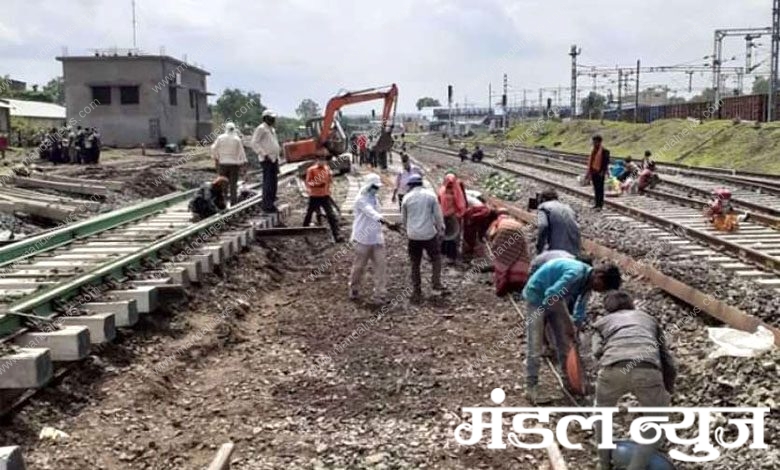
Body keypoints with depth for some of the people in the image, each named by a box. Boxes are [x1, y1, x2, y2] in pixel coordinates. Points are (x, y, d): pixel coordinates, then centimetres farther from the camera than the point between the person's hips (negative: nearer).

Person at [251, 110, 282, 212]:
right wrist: (264, 154, -19)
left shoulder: (272, 129, 20)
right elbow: (254, 143, -14)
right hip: (267, 160, -9)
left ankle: (272, 203, 17)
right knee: (268, 183, -9)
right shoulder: (261, 129, -8)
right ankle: (267, 205, -7)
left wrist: (277, 158, 20)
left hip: (274, 159, 9)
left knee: (274, 182, 10)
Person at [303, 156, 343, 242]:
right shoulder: (311, 170, -7)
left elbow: (330, 181, 11)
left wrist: (331, 176, -10)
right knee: (309, 214, 14)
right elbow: (307, 183, -9)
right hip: (314, 196, -2)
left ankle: (336, 235, -9)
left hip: (325, 195, 2)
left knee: (331, 215, -7)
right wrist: (316, 184, -26)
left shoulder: (327, 168, 5)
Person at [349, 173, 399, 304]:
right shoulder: (361, 199, -17)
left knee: (381, 265, 1)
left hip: (377, 238, 7)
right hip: (363, 239, -7)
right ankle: (354, 290, 28)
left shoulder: (375, 198, 9)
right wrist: (387, 224, -46)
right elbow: (372, 214, -33)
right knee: (359, 266, 7)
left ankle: (379, 295, 4)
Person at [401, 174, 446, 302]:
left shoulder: (407, 197, 0)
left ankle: (416, 292, 12)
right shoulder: (430, 195, -3)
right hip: (429, 234, -1)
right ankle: (436, 282, 4)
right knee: (436, 258, 18)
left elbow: (403, 217, 9)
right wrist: (441, 229, 12)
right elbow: (438, 214, -2)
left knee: (415, 264, 10)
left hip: (413, 235, 1)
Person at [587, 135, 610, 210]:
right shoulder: (593, 151, 14)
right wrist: (589, 171, 15)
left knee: (600, 188, -4)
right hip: (593, 172, 8)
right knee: (596, 188, 13)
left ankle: (600, 204, -1)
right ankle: (597, 203, 20)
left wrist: (603, 172, -18)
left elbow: (606, 162, -13)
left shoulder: (604, 151, -10)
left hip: (600, 173, -8)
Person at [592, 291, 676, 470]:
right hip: (647, 372, 0)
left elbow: (598, 351, 10)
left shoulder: (602, 322, 33)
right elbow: (668, 363, 31)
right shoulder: (649, 319, 38)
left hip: (613, 371, 0)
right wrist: (667, 392, 43)